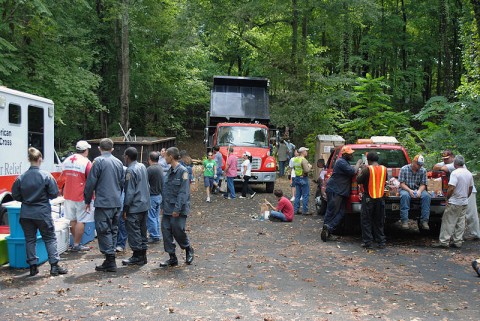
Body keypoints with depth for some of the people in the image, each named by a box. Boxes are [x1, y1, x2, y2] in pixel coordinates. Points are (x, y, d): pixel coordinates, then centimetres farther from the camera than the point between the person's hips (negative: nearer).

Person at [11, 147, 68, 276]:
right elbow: (54, 194, -8)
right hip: (43, 213, -2)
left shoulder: (21, 177, -5)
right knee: (50, 238, 9)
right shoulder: (46, 176, -13)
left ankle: (33, 266, 14)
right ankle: (54, 265, 5)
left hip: (26, 214, 3)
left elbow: (15, 195, 2)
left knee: (30, 239, 13)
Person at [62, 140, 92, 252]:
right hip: (81, 196, -7)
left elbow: (64, 176, 15)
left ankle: (76, 241, 25)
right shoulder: (86, 162, -13)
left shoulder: (67, 160, 7)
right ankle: (76, 245, 3)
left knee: (73, 220, 15)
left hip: (68, 195, 7)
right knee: (81, 221, 0)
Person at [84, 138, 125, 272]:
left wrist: (87, 201, 1)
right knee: (113, 230, 14)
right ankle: (110, 259, 20)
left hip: (103, 202, -7)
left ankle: (110, 262, -4)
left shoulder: (98, 161, -8)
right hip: (117, 202, 7)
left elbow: (91, 182, -8)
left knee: (104, 231, -2)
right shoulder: (119, 162, 11)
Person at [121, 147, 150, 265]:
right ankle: (143, 255, 20)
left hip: (135, 207, -9)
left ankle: (137, 257, 3)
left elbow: (130, 192, -18)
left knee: (133, 232, -1)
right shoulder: (143, 167, 10)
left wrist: (125, 208, -13)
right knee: (142, 231, 14)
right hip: (145, 205, 9)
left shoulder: (130, 170, -16)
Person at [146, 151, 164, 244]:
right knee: (156, 217, 17)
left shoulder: (150, 169, -20)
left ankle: (154, 236, 5)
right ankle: (157, 235, 24)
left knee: (151, 218, 1)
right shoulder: (160, 167, 6)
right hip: (159, 195, 8)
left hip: (152, 196, -8)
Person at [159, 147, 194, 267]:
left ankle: (188, 250, 24)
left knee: (178, 231, -4)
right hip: (167, 210, 8)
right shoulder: (169, 171, 12)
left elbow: (183, 192, -18)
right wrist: (163, 206, 14)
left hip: (178, 210, -8)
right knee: (166, 232, 4)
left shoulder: (182, 171, -13)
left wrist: (177, 209, -21)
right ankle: (172, 258, 13)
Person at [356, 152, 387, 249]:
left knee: (366, 221, 6)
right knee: (379, 222, 14)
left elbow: (358, 180, -6)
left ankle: (367, 242, 4)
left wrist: (362, 170, 7)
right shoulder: (384, 169, 1)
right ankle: (381, 242, 15)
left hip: (368, 198, -4)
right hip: (380, 198, 5)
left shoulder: (367, 169, -14)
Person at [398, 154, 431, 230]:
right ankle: (404, 221, -36)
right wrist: (409, 190, -26)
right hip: (406, 189, -3)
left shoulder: (423, 171, 1)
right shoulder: (404, 169, -7)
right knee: (404, 196, -38)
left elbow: (423, 184, 1)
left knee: (427, 196, -28)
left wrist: (419, 191, -22)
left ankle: (424, 221, -24)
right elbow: (402, 183, -9)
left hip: (418, 189, 3)